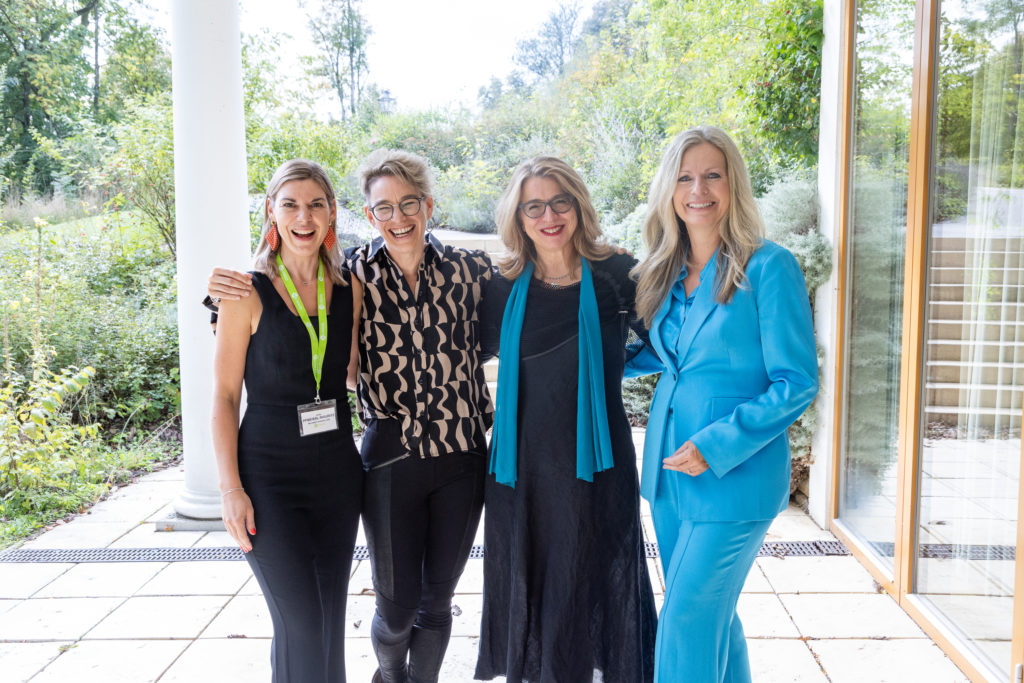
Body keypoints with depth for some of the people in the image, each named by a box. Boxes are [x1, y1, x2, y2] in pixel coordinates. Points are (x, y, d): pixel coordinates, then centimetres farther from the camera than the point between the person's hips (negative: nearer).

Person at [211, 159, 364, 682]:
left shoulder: (349, 291, 3)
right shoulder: (249, 294, -8)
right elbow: (224, 397, -6)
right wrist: (231, 489, -10)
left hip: (337, 468, 4)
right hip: (270, 473, -4)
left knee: (330, 614, 13)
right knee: (300, 621, -2)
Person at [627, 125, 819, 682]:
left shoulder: (768, 268, -12)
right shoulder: (668, 271, 7)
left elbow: (797, 382, -13)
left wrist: (717, 446, -19)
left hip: (736, 477, -6)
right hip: (670, 470, 6)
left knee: (686, 620, -4)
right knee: (711, 615, 17)